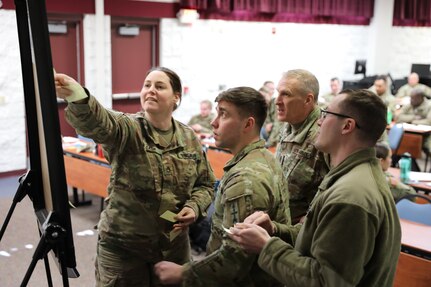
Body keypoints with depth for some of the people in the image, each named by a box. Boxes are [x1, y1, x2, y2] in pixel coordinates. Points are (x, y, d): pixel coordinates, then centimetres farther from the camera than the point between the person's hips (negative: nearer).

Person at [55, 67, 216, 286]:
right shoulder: (127, 130, -12)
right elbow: (96, 121, -35)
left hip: (174, 246, 4)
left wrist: (195, 207, -10)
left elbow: (205, 184, 11)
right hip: (122, 246, -3)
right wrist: (77, 96, -56)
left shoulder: (189, 139, 2)